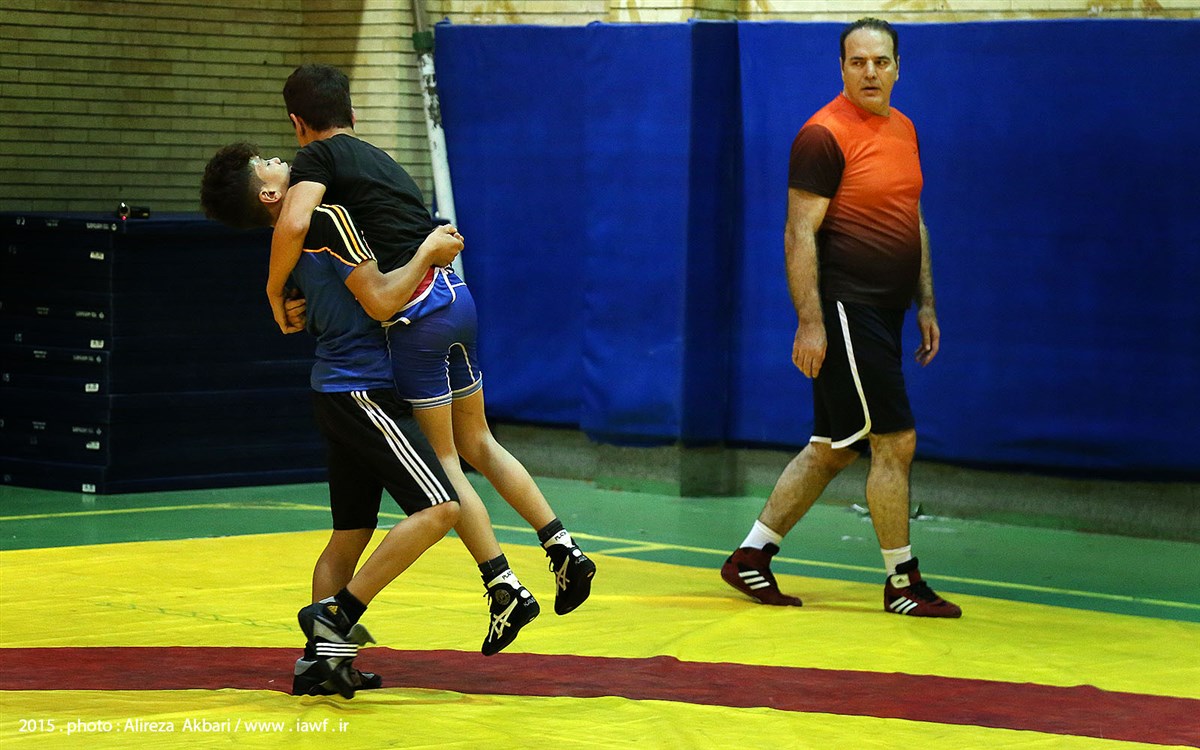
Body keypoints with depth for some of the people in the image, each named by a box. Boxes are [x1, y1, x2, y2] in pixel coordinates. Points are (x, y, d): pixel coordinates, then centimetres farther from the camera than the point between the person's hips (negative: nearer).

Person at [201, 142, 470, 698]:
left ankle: (319, 659, 11)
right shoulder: (328, 220, -15)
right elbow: (381, 300, -19)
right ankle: (337, 614, -16)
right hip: (363, 390, -10)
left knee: (350, 533, 13)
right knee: (438, 508, -15)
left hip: (339, 394, 10)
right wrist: (427, 253, -7)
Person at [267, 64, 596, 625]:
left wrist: (275, 294, -4)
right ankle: (564, 547, 15)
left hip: (417, 313, -8)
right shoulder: (380, 160, 24)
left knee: (444, 462, 1)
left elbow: (294, 224, -20)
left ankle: (505, 589, -1)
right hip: (456, 295, 8)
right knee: (477, 443, 20)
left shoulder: (318, 157, -1)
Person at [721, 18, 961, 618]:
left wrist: (926, 306, 19)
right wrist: (809, 322, -20)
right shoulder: (825, 135, -12)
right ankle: (902, 583, 4)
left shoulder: (903, 129, 14)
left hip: (882, 313, 9)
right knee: (895, 442, -7)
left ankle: (750, 557, 20)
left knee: (833, 449, 12)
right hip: (843, 309, -9)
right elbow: (799, 234, -15)